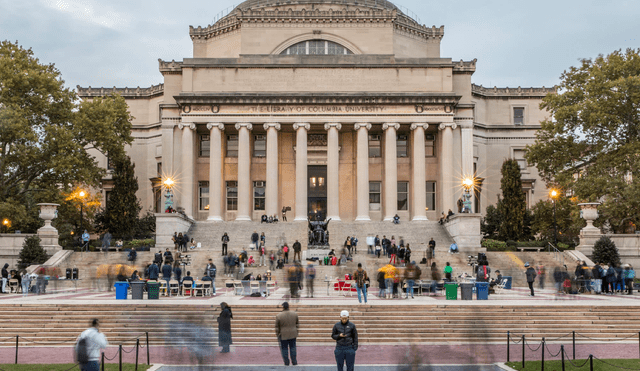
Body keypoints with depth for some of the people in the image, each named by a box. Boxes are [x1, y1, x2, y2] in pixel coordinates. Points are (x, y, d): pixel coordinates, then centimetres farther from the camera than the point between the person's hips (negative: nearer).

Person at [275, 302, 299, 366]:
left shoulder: (279, 316, -17)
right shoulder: (294, 314, -6)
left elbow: (277, 327, -8)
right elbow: (297, 323, 4)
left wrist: (277, 334, 5)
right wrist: (296, 332, 15)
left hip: (283, 335, -3)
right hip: (292, 334, 3)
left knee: (284, 348, 11)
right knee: (292, 347, 16)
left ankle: (286, 363, 17)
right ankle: (294, 361, 19)